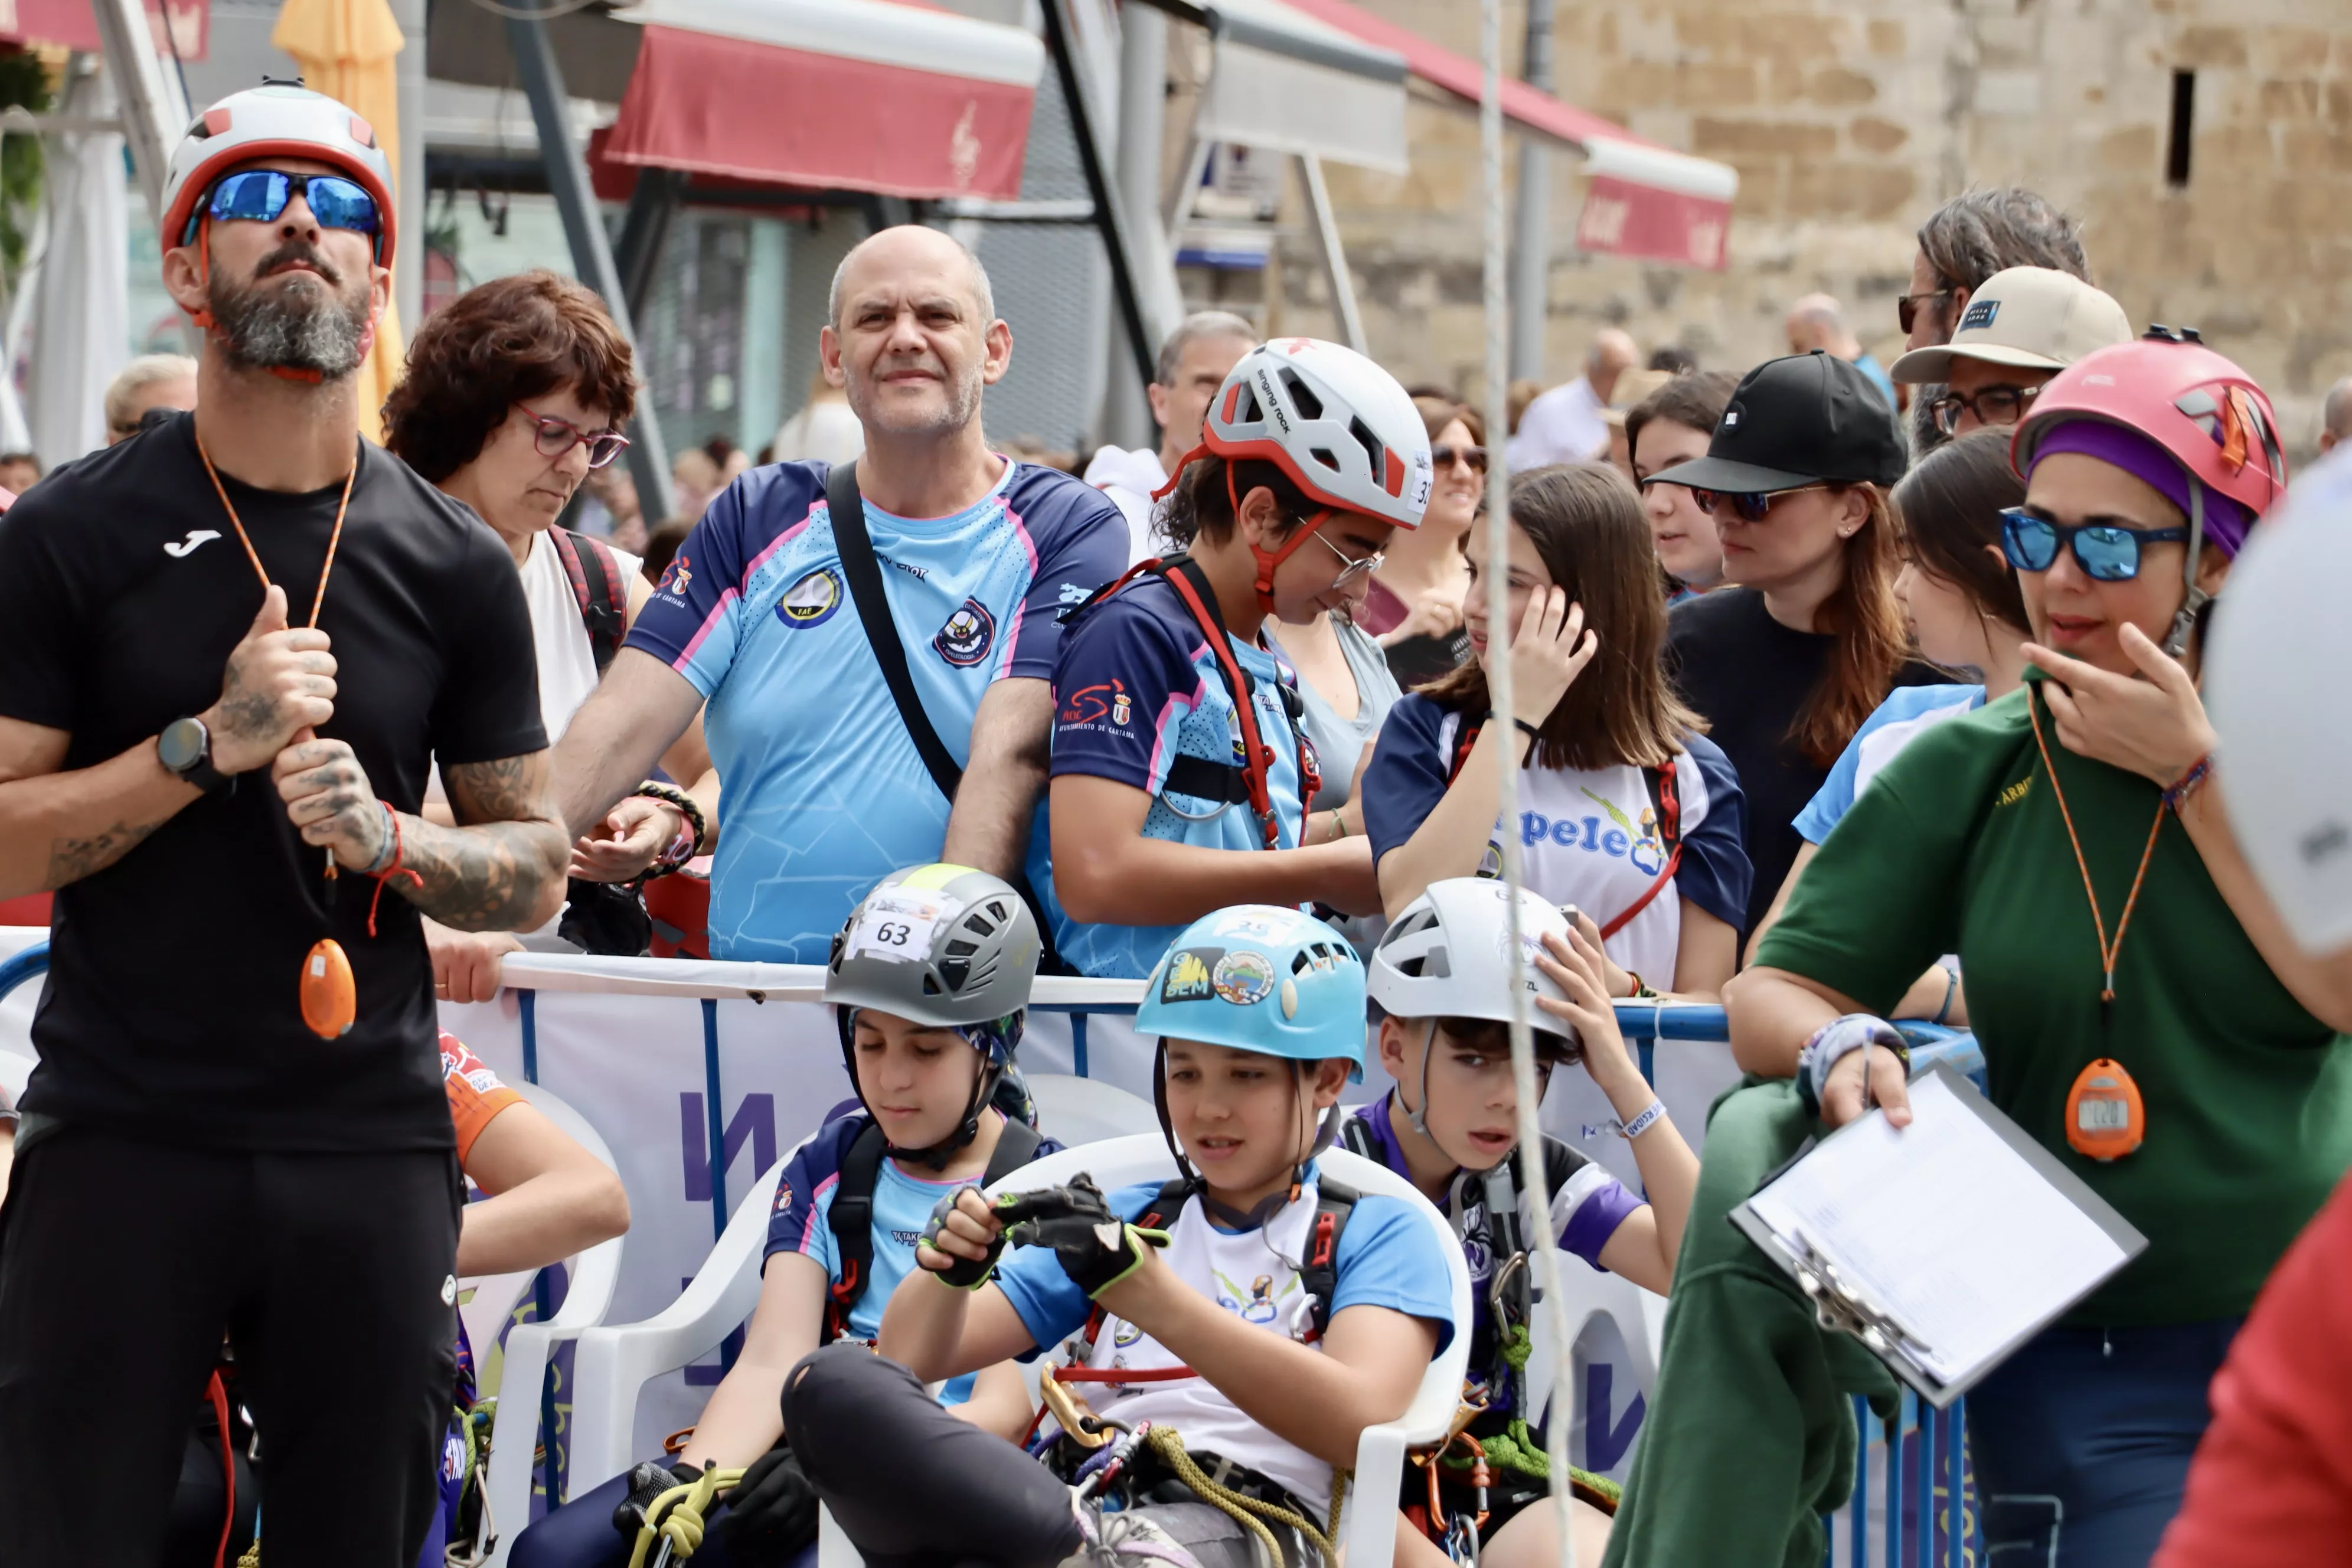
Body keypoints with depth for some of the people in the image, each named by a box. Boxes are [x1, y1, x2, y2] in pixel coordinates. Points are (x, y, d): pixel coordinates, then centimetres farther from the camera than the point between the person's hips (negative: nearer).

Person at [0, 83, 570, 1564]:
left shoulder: (454, 565, 7)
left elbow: (535, 867, 11)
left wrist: (383, 838, -9)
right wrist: (209, 742, -15)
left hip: (373, 1148, 2)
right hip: (122, 1143, -2)